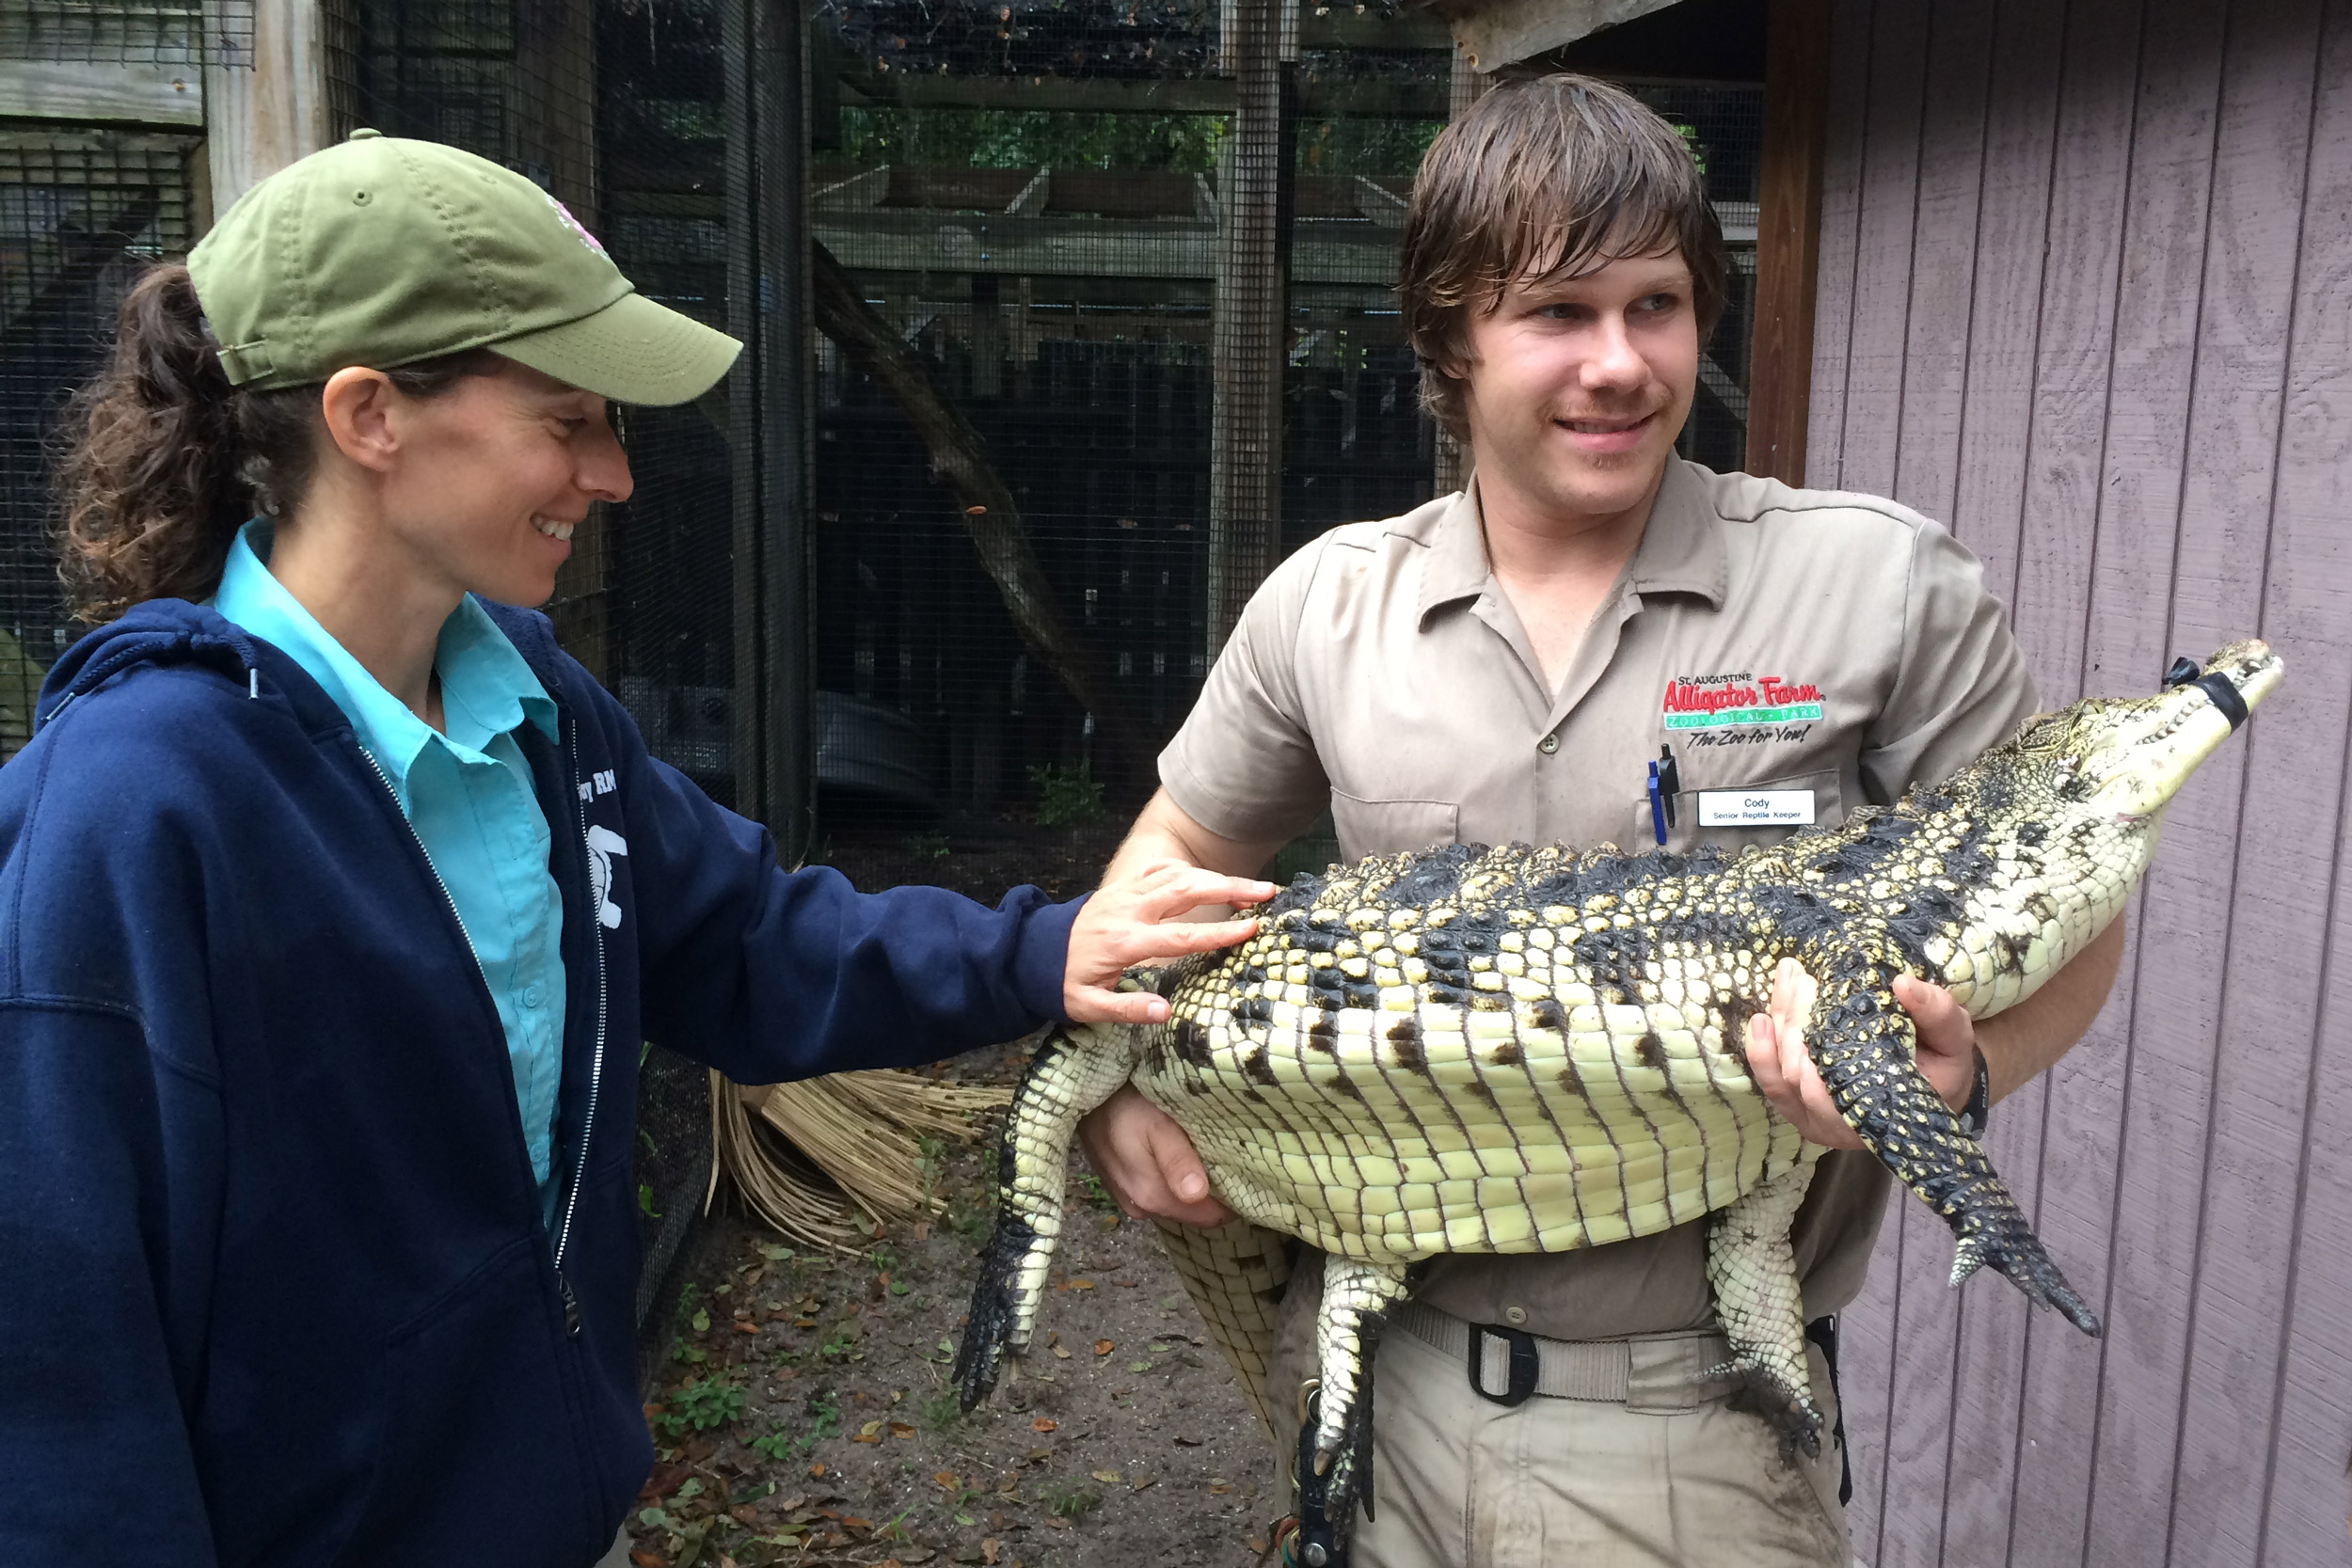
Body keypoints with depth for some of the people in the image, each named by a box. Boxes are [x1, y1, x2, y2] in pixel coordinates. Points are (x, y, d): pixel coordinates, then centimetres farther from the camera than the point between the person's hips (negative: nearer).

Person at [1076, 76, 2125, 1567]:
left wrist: (1955, 1073, -22)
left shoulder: (1883, 586, -8)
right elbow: (1180, 850, 13)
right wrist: (1116, 1076, -1)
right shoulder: (1329, 606, -1)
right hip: (1376, 1374, 3)